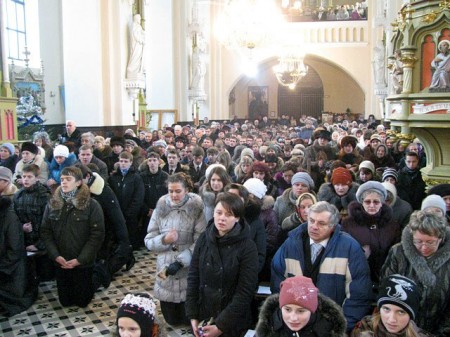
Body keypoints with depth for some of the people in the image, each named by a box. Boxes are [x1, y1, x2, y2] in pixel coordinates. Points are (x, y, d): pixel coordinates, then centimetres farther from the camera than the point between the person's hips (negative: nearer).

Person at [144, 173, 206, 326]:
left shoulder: (196, 208, -8)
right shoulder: (160, 208, 2)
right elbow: (149, 241, 3)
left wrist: (180, 262, -22)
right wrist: (164, 239, -17)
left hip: (189, 272, -3)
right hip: (165, 270, 3)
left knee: (189, 319, 8)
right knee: (171, 320, 14)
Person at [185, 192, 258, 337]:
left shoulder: (247, 247, -14)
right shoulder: (204, 239, -3)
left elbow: (245, 291, -16)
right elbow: (193, 278, 0)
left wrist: (221, 325, -17)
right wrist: (192, 316, -4)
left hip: (233, 323, -3)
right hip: (203, 317, 3)